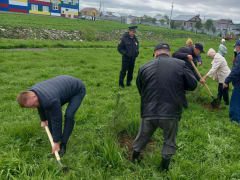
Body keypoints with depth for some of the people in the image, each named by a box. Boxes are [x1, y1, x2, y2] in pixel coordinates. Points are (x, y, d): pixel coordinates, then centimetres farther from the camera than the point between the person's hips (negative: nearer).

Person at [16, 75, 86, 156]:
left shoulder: (50, 100, -40)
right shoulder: (31, 92, -15)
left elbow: (56, 121, -30)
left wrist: (56, 142, -20)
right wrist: (43, 120, 20)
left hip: (78, 90, -8)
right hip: (65, 87, 8)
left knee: (69, 115, -23)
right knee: (49, 112, 2)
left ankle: (63, 145, -7)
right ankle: (55, 138, 16)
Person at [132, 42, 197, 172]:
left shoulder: (144, 68, 0)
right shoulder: (180, 65, -4)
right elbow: (193, 85, 2)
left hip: (148, 113, 2)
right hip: (171, 113, -1)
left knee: (142, 137, 24)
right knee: (169, 141, 23)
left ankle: (135, 157, 46)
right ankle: (164, 166, 36)